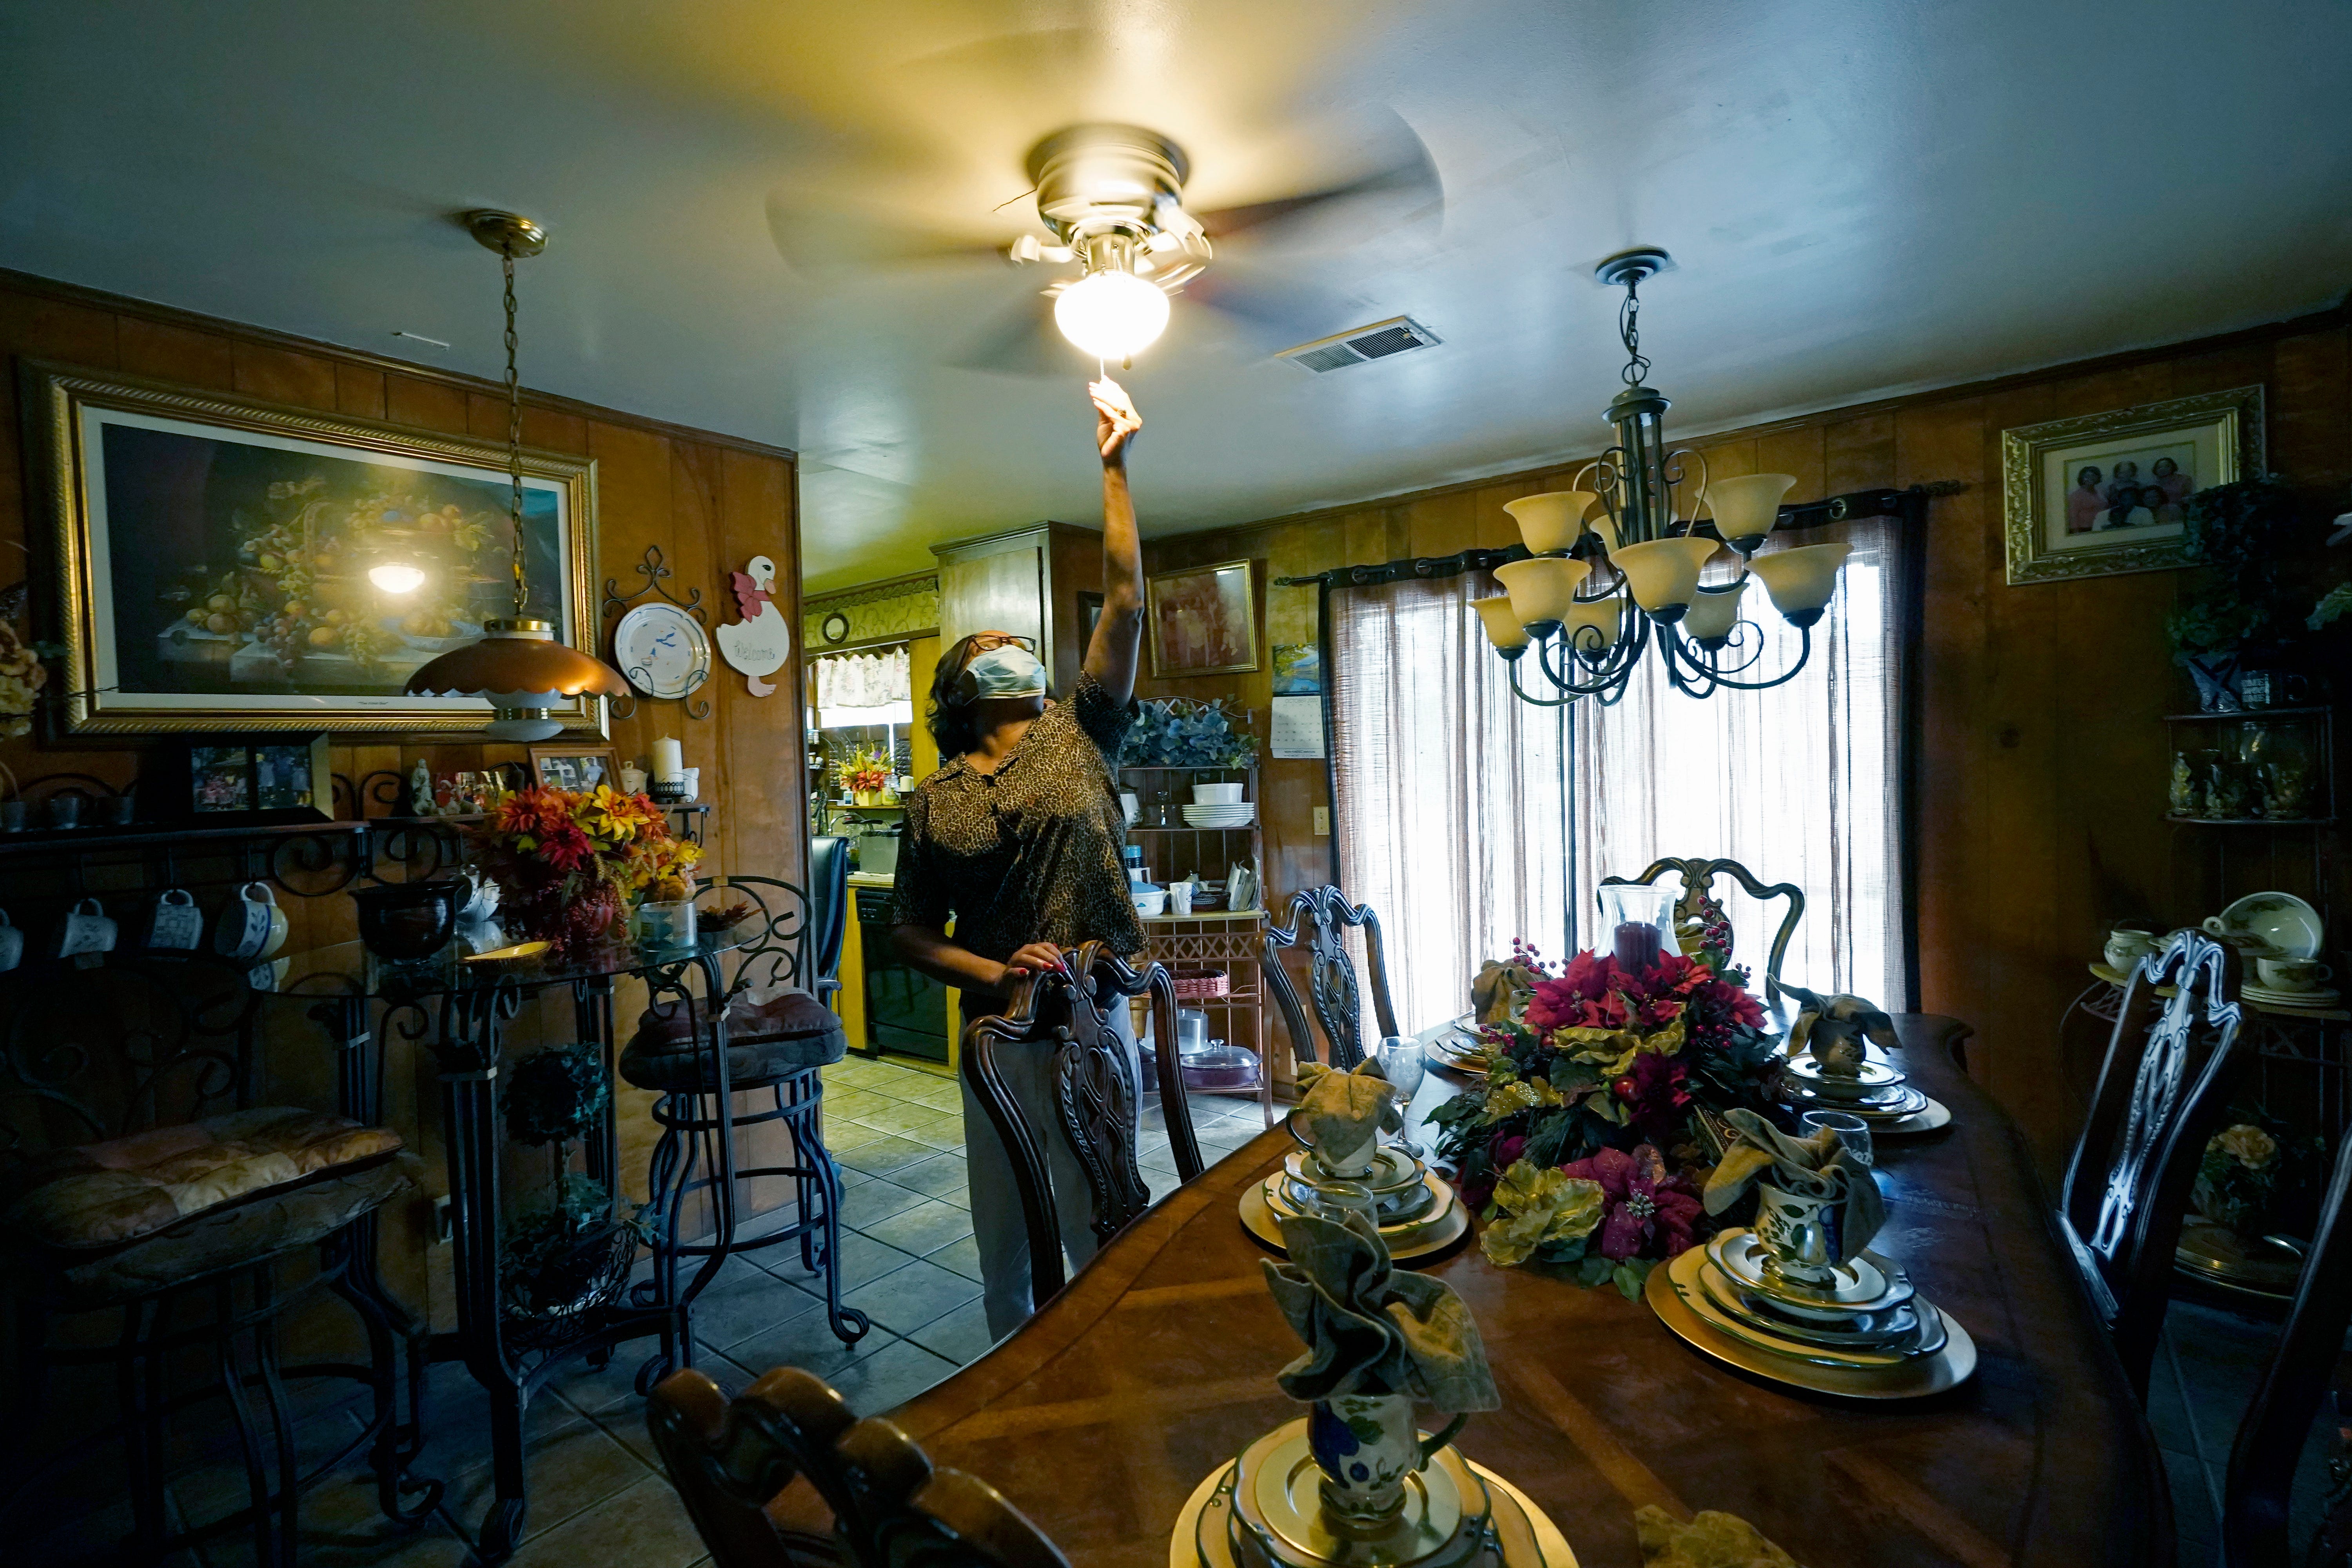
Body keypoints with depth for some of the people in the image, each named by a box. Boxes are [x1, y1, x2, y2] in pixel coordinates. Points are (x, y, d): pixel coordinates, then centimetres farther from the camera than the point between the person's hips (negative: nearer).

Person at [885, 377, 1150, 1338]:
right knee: (1004, 1231, 15)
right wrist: (996, 974, -12)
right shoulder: (934, 804, 3)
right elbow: (911, 934, 5)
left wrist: (1114, 467, -1)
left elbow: (1125, 600, -2)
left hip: (1096, 1016, 0)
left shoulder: (1080, 739, 2)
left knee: (1103, 1223, 13)